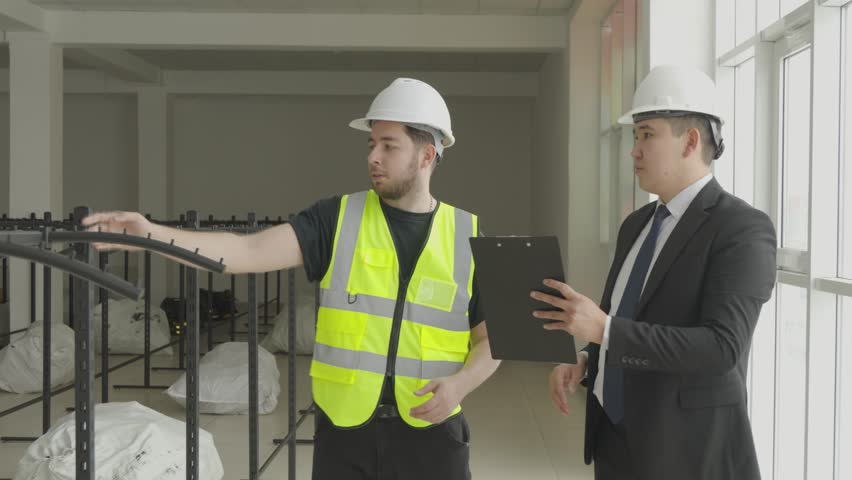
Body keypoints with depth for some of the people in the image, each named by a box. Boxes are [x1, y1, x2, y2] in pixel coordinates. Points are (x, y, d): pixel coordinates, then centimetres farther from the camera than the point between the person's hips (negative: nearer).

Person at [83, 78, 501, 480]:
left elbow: (492, 338, 5)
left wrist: (460, 384, -14)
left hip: (431, 430, 0)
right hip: (345, 429, 0)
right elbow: (250, 252, -14)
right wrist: (153, 234, -26)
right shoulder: (338, 219, -2)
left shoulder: (466, 238, 0)